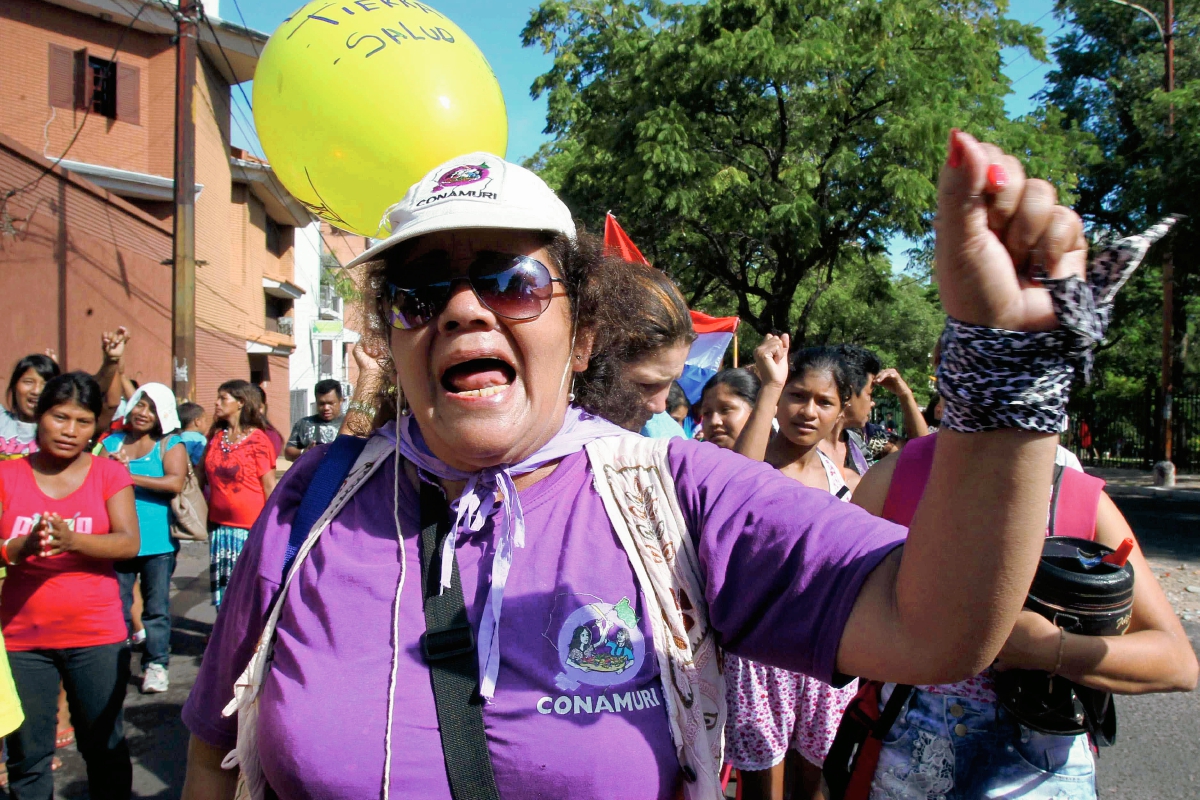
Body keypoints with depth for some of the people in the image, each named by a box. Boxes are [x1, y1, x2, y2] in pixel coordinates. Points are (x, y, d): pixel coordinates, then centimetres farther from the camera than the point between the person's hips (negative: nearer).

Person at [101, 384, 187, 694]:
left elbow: (175, 482, -16)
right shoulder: (112, 442, 10)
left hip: (157, 542, -2)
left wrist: (130, 477, -15)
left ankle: (155, 664, 16)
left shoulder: (171, 444, 0)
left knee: (157, 607, 6)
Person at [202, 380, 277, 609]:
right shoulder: (216, 437, 9)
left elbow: (269, 487, -8)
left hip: (251, 527, -5)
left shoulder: (257, 439, -7)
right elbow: (206, 477, 19)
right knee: (224, 593, 10)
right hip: (220, 525, 6)